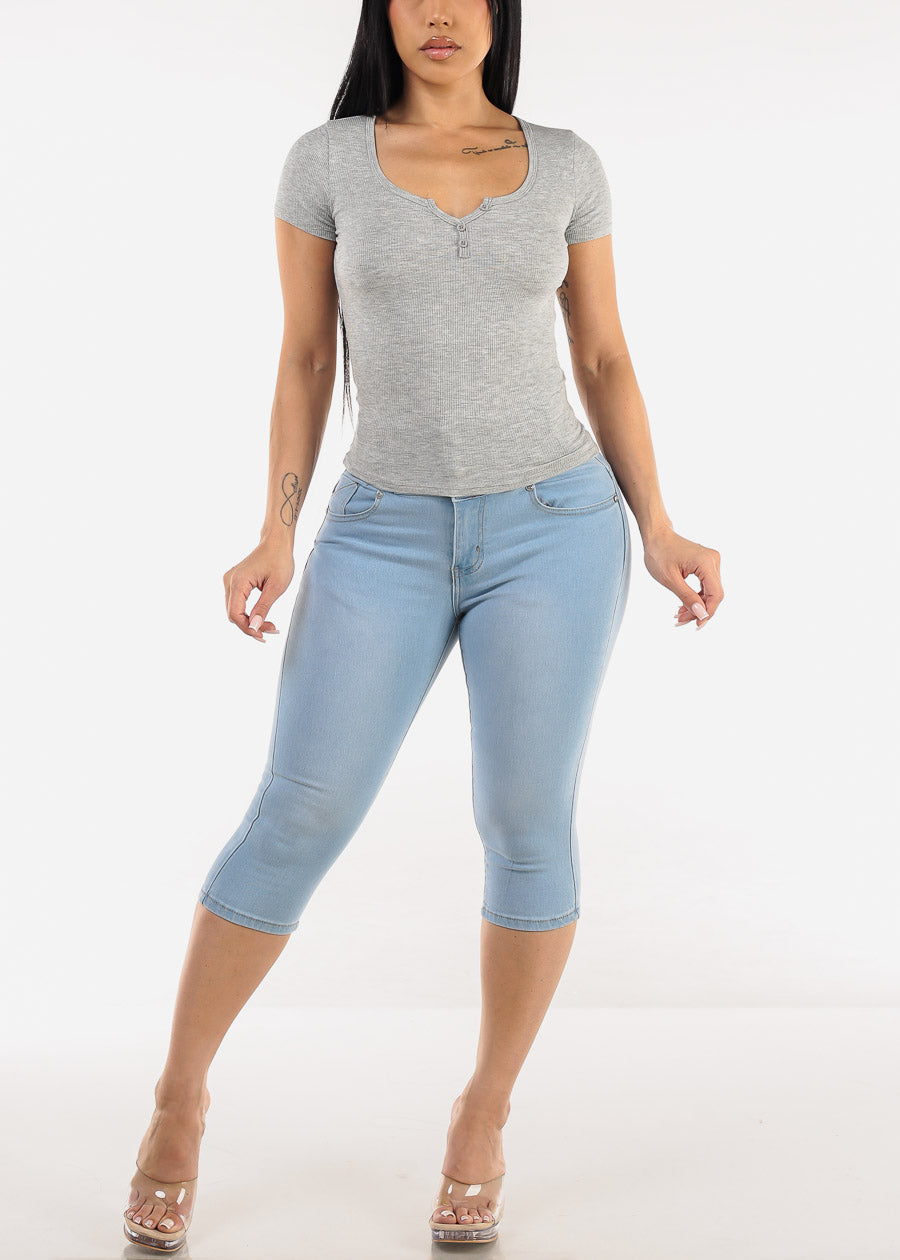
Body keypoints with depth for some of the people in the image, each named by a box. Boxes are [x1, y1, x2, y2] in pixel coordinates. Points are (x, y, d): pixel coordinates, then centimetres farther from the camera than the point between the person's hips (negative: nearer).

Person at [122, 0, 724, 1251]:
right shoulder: (325, 160, 3)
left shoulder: (568, 164, 5)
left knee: (528, 829, 0)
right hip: (389, 536, 0)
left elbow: (604, 359, 8)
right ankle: (180, 1096, 15)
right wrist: (276, 536, -7)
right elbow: (306, 361, 4)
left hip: (552, 526, 1)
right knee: (298, 822, -5)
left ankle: (483, 1113, 21)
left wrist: (657, 532, -2)